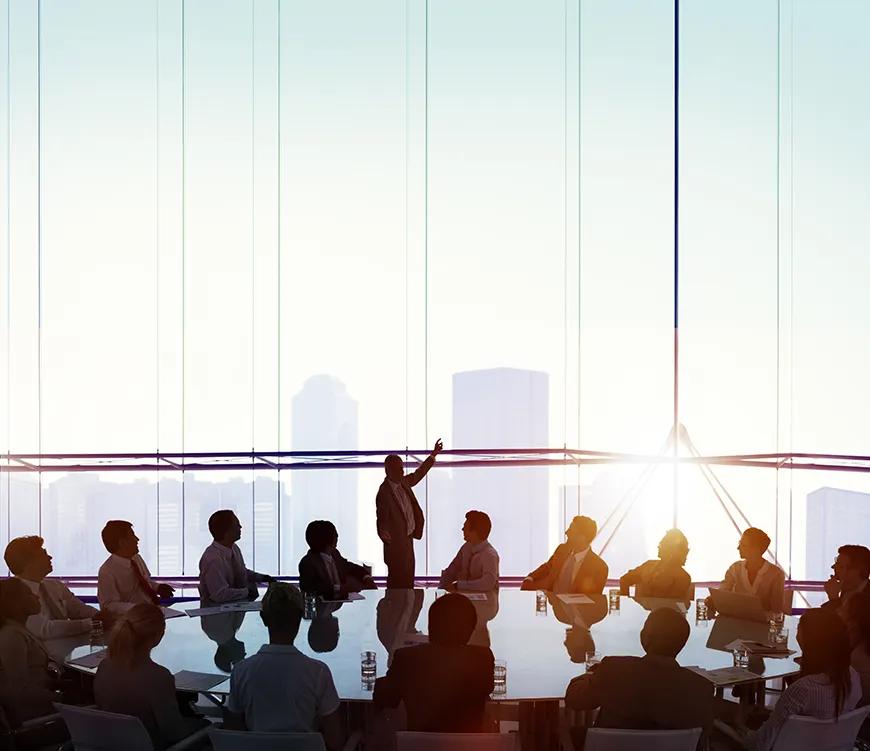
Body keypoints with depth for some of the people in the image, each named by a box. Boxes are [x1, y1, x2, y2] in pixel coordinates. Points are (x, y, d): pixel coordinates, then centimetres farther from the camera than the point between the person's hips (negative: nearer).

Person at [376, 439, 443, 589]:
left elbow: (417, 475, 21)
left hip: (408, 539, 9)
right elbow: (382, 519, -21)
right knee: (398, 582, -2)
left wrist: (433, 455, 25)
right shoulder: (384, 493, -22)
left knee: (408, 580, 17)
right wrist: (384, 534, -41)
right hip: (397, 542, -9)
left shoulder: (403, 482, 2)